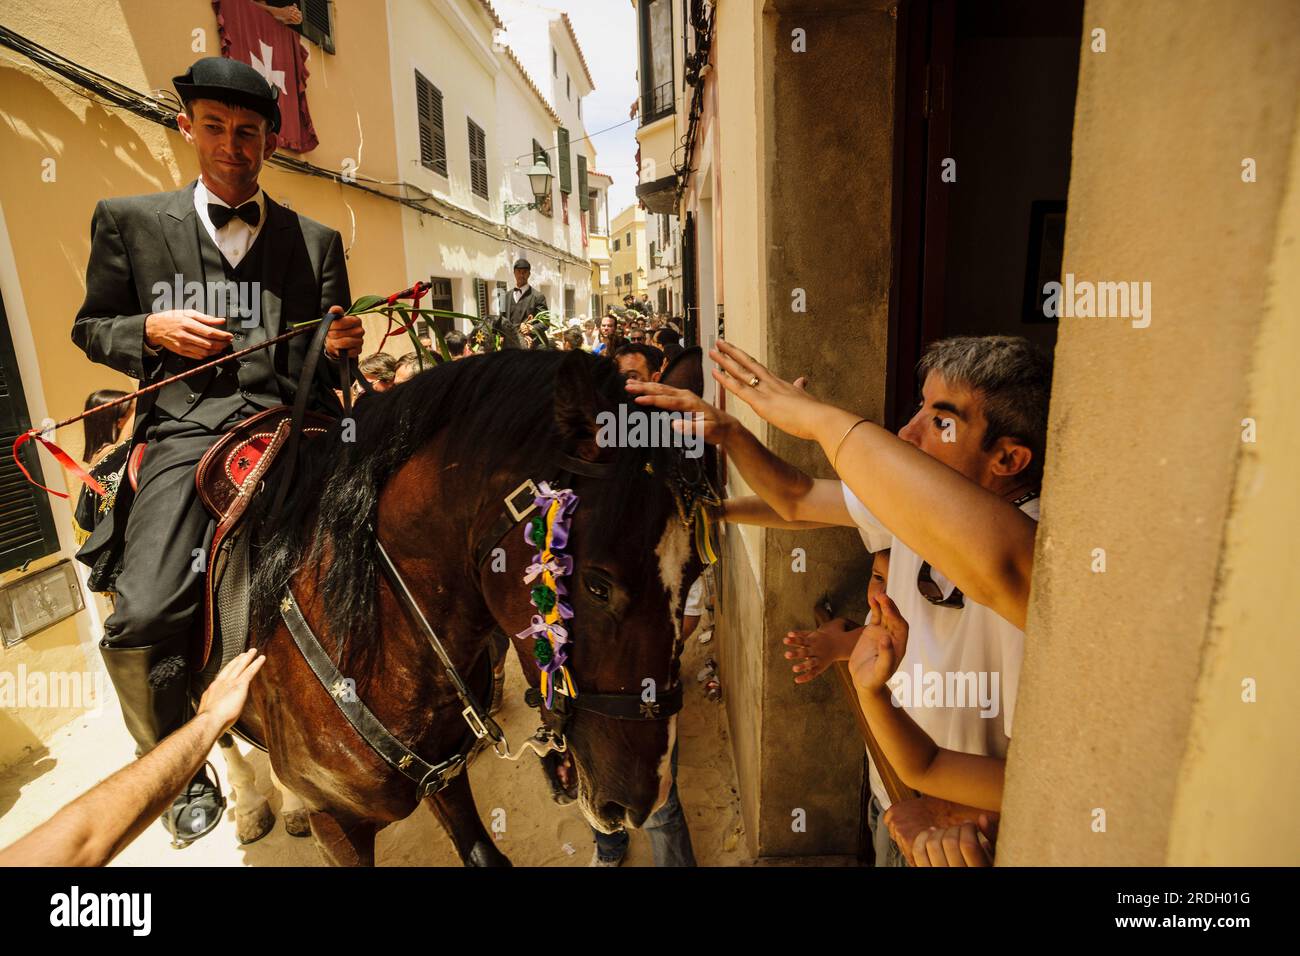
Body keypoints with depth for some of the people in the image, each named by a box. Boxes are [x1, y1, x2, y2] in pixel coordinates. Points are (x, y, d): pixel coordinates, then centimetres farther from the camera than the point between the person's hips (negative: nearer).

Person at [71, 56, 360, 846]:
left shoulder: (316, 239, 15)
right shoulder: (129, 220, 13)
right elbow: (91, 327, 18)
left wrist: (342, 346, -6)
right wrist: (154, 330, -3)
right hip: (187, 431, 0)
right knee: (141, 622, -16)